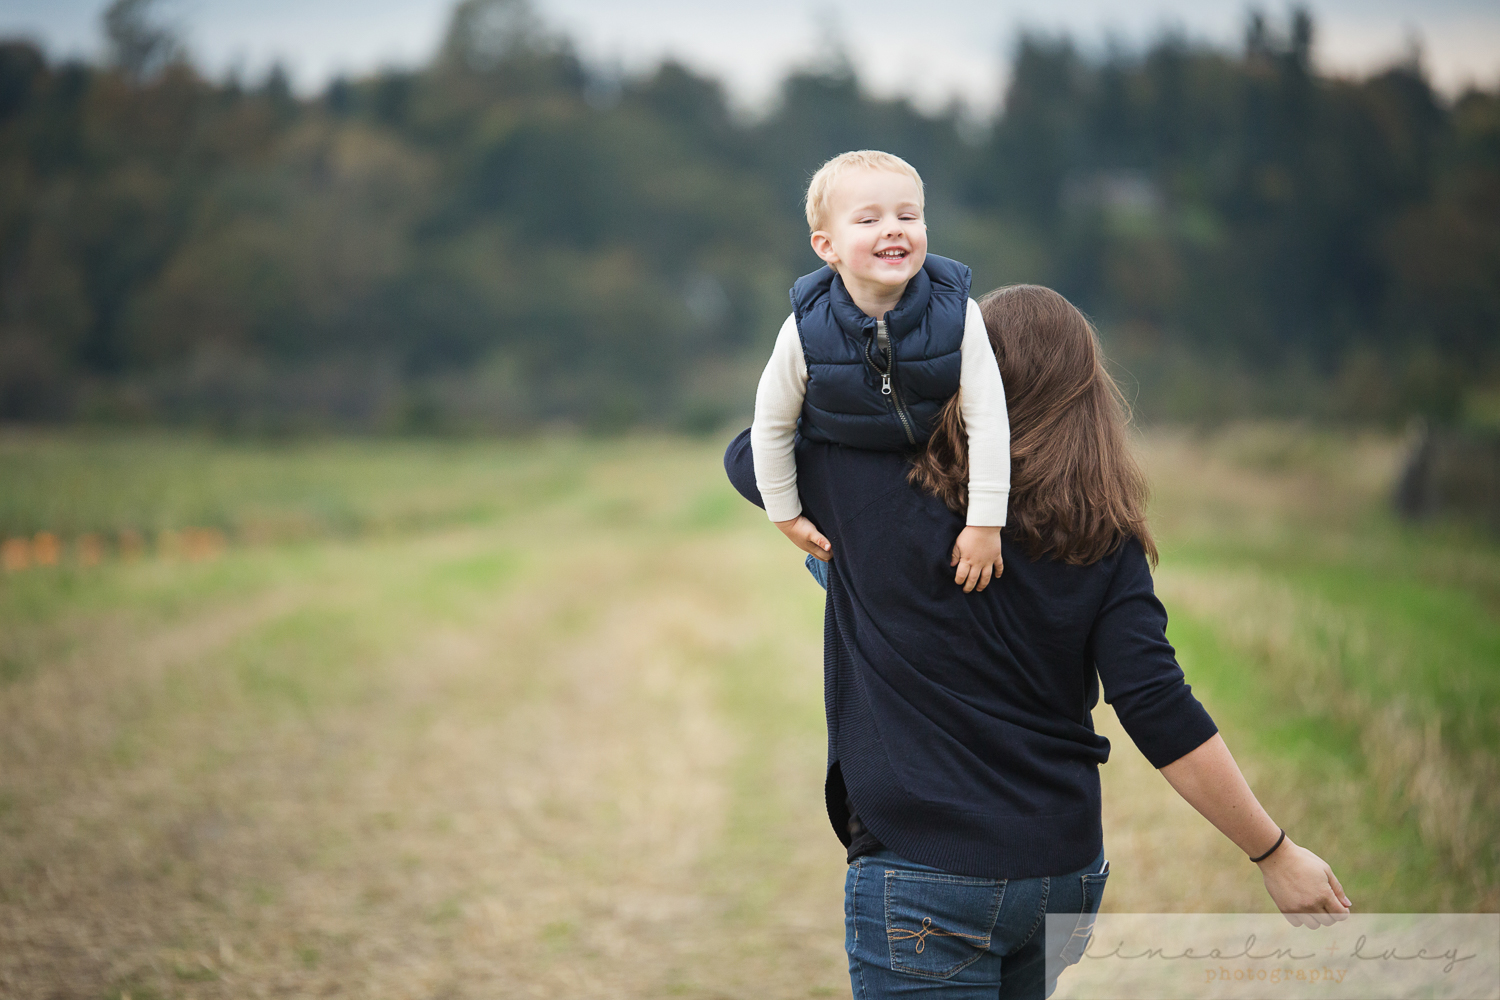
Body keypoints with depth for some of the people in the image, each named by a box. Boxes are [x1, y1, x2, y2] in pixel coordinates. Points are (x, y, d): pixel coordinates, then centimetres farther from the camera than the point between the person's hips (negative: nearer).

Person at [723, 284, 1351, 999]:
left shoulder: (876, 481, -9)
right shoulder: (1105, 541, -1)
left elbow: (748, 456, 10)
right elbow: (1159, 714, -8)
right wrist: (1275, 852, -1)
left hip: (927, 874, -5)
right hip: (1068, 869, 5)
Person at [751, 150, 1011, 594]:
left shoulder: (958, 314, -30)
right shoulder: (806, 330, -31)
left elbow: (987, 419, -26)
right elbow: (773, 424, -16)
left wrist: (985, 524, -27)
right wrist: (786, 516, -9)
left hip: (937, 453, 1)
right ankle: (831, 554, 22)